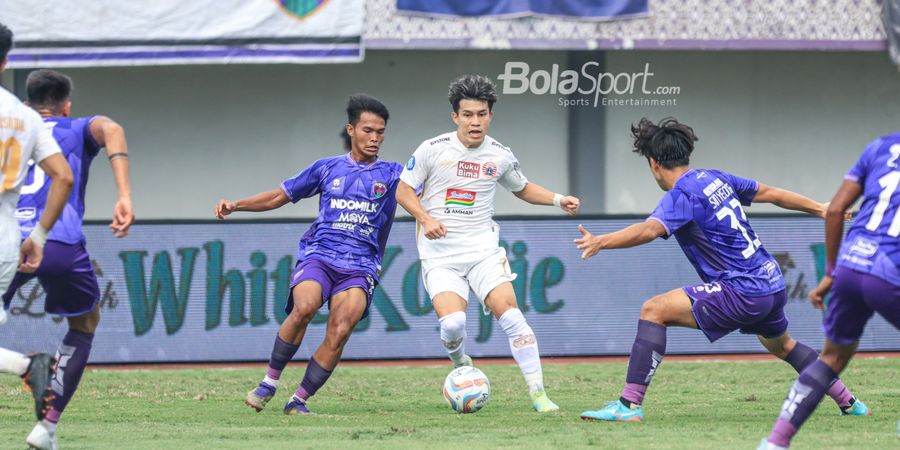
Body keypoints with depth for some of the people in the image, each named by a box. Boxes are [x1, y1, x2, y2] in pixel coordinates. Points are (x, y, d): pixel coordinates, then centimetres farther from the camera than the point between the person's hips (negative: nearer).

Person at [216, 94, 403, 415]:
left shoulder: (392, 174, 12)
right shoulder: (327, 168, 15)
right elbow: (281, 196, 21)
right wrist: (236, 205, 11)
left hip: (360, 266, 0)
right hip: (318, 255, 0)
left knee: (339, 332, -21)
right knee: (305, 307, -30)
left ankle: (299, 400, -8)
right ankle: (269, 382, -14)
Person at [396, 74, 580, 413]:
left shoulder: (500, 156, 6)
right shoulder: (433, 149, -4)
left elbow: (522, 188, 25)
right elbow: (403, 191, 3)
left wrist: (558, 200, 9)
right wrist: (426, 219, -14)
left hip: (483, 248, 2)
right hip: (440, 254, -2)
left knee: (508, 309, -18)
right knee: (452, 323, -22)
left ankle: (537, 392, -15)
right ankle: (461, 365, 15)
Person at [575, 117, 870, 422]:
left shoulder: (683, 194, -13)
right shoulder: (717, 179, 12)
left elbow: (651, 229, -32)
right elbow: (772, 194, 23)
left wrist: (601, 242, -41)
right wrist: (821, 209, 35)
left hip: (742, 292, -9)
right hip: (773, 284, 9)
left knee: (654, 311, -12)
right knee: (782, 346, 36)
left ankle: (629, 405, -20)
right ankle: (849, 403, 49)